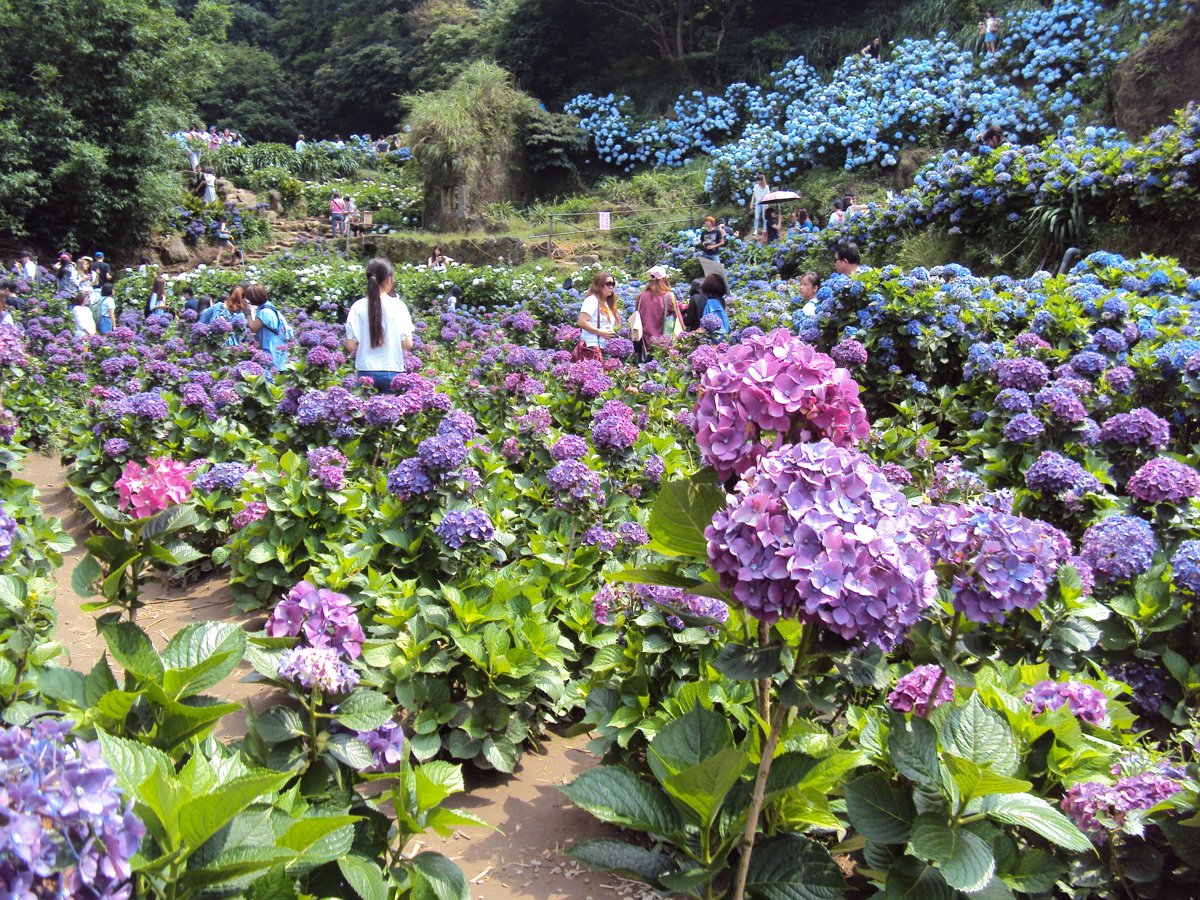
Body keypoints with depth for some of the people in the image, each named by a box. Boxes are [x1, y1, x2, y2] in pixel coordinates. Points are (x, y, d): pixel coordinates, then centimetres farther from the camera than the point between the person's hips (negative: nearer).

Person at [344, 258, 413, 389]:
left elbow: (350, 346, -3)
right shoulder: (398, 306, -6)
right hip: (392, 372, -1)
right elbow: (407, 344, -6)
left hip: (365, 372, 1)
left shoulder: (358, 307, -3)